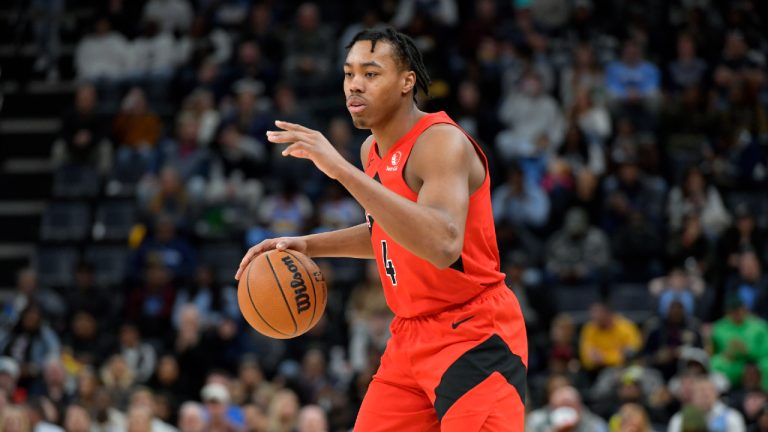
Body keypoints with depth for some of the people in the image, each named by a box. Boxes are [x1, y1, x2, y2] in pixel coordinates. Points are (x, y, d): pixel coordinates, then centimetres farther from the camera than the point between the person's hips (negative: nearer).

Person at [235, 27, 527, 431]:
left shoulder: (442, 142, -19)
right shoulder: (373, 150, 9)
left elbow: (443, 245, -37)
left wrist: (343, 170, -38)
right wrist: (307, 245, 15)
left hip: (474, 337, -9)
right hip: (412, 336, 9)